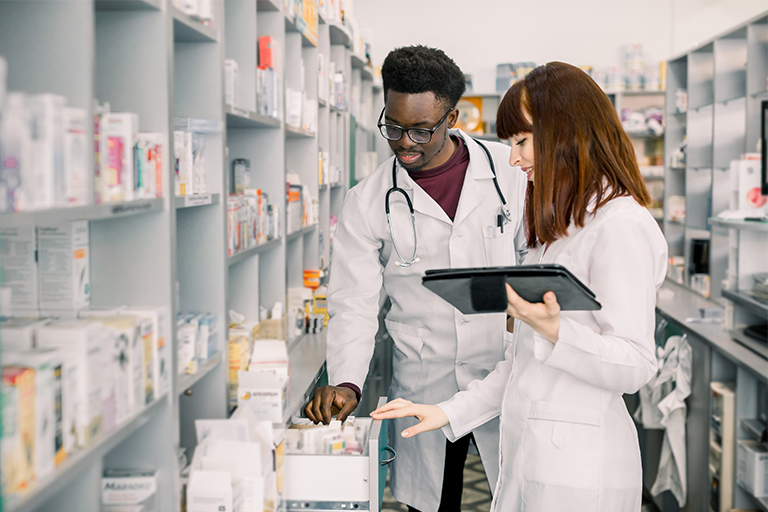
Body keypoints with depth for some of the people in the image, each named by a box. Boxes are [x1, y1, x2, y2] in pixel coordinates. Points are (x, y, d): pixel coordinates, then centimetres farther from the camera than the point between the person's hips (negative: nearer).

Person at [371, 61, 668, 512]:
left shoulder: (622, 225, -13)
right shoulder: (560, 226, 18)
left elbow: (635, 366, -17)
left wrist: (553, 330, -31)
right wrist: (449, 413, 13)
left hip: (580, 471, -8)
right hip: (526, 457, 9)